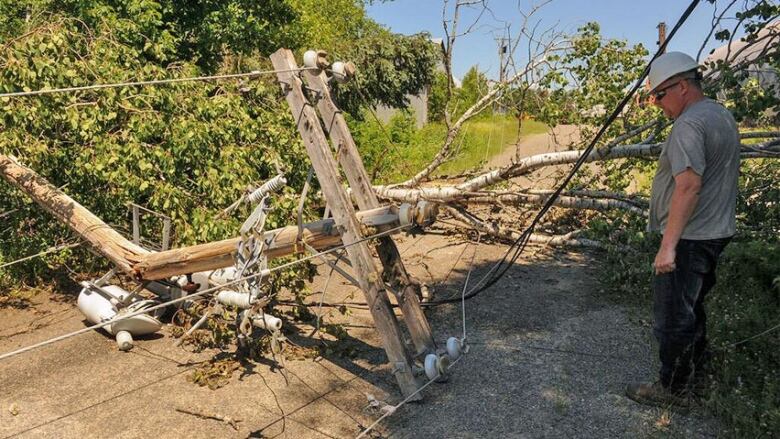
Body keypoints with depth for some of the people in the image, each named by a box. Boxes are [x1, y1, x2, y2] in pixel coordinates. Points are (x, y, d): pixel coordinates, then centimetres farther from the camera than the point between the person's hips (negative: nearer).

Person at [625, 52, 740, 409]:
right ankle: (696, 367, 39)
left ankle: (674, 389, 13)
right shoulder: (722, 115, 13)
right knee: (692, 305, 24)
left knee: (673, 317, 1)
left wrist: (668, 245, -27)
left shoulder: (689, 125, -19)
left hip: (689, 239, -10)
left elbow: (689, 185, -28)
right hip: (715, 232, 10)